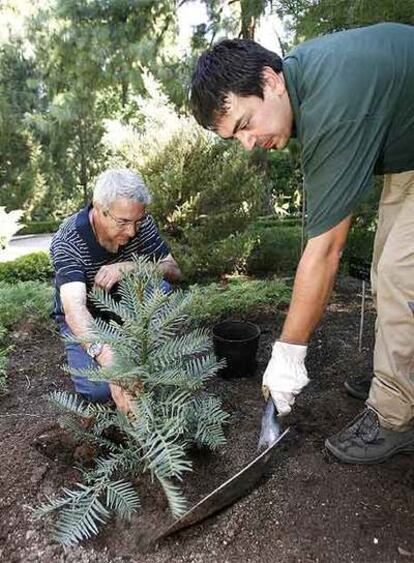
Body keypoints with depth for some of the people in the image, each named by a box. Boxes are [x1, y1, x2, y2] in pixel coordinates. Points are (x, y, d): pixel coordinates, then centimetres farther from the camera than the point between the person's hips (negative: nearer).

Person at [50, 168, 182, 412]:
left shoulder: (141, 223, -19)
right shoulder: (68, 241, -30)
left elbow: (174, 271, -17)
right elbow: (74, 308, -43)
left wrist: (128, 267, -37)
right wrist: (110, 361, -60)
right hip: (85, 318, -3)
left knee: (160, 287, -28)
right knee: (99, 389, -26)